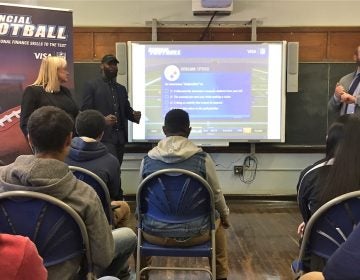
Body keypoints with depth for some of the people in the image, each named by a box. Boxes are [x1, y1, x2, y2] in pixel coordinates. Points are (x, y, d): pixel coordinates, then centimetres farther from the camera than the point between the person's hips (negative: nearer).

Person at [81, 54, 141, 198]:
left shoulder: (121, 88, 19)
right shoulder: (91, 85, 1)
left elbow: (127, 110, 17)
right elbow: (85, 111, -6)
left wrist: (135, 115, -5)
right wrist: (102, 119, -20)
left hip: (120, 137, 6)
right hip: (103, 136, -5)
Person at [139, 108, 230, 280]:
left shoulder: (147, 160, -5)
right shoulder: (202, 158, -11)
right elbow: (216, 196, 1)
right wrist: (226, 216, 22)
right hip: (193, 233, -1)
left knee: (141, 218, 35)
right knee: (217, 220, 31)